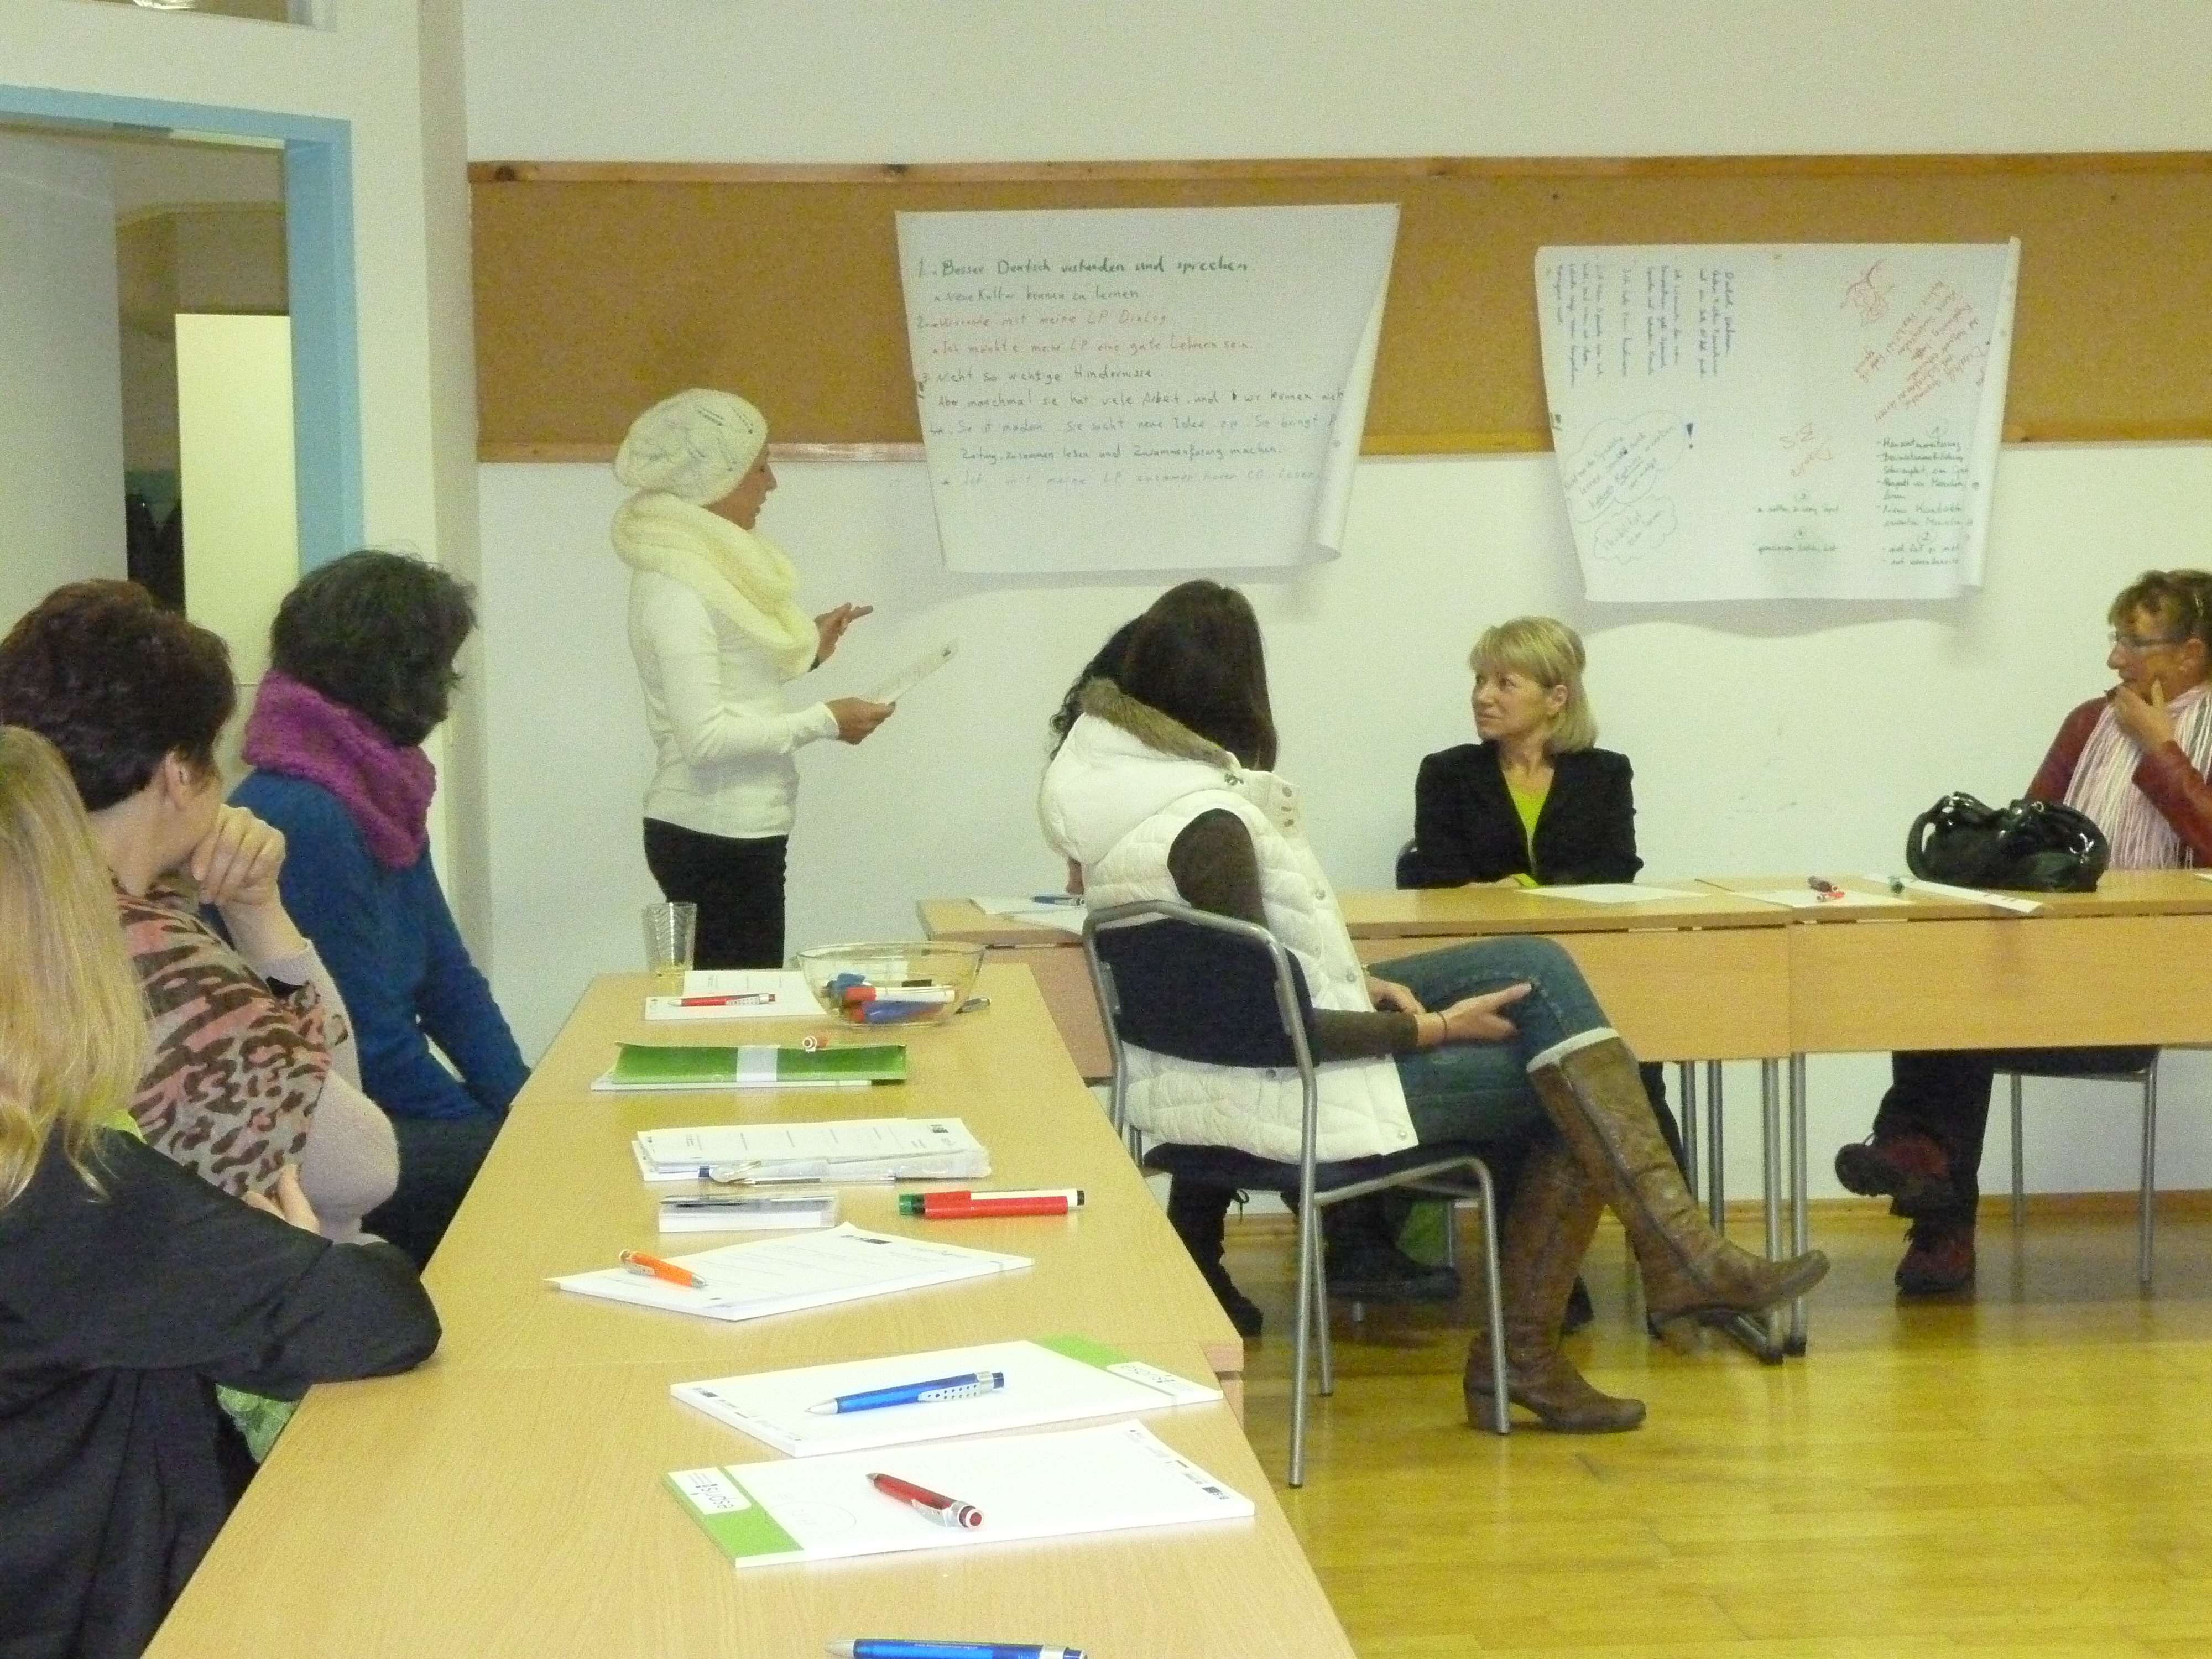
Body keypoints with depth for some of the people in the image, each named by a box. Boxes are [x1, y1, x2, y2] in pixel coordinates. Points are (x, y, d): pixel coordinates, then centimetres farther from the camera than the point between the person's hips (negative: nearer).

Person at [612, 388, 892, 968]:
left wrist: (807, 653, 12)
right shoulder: (673, 587, -17)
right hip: (715, 837, -9)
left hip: (737, 830, 9)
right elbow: (705, 736, -22)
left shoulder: (708, 564, 10)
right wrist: (825, 721, -15)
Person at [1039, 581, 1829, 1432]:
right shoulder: (1207, 824, -26)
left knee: (1535, 968, 9)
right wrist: (1435, 1026, -13)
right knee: (1579, 1101, 1)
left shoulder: (1117, 772, 3)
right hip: (1281, 1095, -10)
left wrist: (1357, 984, 5)